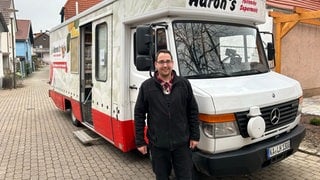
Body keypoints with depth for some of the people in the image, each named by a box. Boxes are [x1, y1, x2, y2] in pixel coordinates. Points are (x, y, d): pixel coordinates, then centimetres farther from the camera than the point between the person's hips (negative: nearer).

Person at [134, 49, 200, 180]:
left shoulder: (184, 84, 1)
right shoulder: (147, 86, -2)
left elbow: (193, 111, 5)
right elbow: (139, 114, 0)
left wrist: (195, 136, 3)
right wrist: (140, 141, -1)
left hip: (182, 143, 1)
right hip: (158, 144, 0)